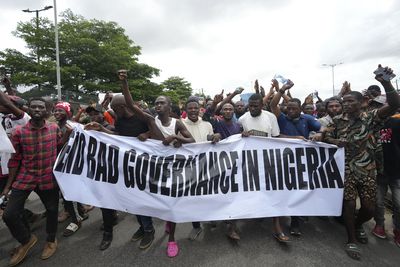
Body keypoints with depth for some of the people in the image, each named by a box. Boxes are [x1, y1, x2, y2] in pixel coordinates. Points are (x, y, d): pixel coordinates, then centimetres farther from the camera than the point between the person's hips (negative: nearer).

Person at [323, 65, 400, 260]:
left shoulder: (370, 118, -4)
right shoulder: (338, 120, 2)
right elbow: (326, 137, 6)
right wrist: (335, 141, -16)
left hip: (367, 170, 0)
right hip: (345, 169, 0)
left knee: (369, 208, 6)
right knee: (349, 204, 0)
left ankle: (358, 225, 40)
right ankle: (351, 241, 19)